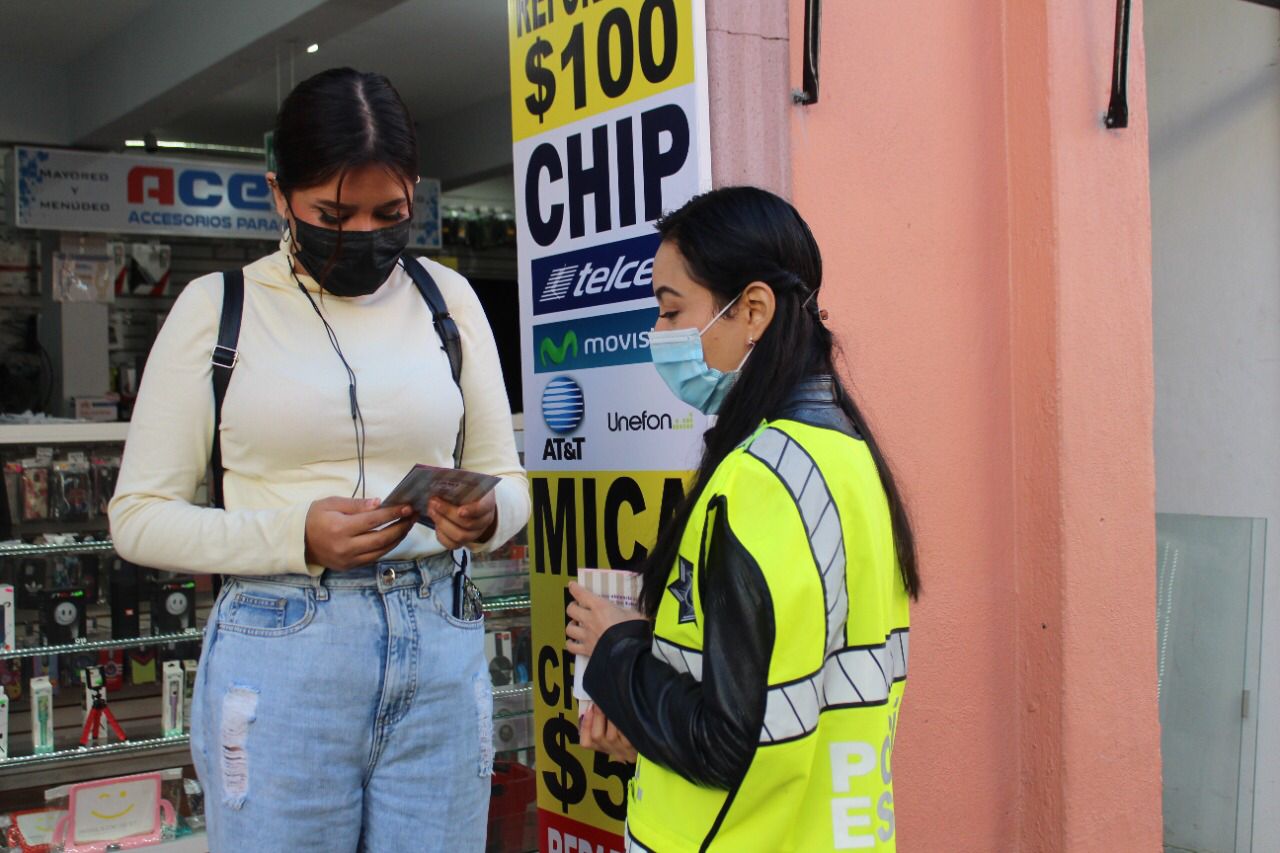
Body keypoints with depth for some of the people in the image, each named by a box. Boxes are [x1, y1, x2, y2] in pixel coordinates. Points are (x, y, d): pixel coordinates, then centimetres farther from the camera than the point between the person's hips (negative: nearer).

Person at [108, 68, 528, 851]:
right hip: (281, 653, -2)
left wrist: (485, 516, -11)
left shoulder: (448, 298, 7)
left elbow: (508, 479, 12)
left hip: (441, 644, 2)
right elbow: (139, 515, 0)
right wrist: (294, 536, -16)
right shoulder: (217, 307, 0)